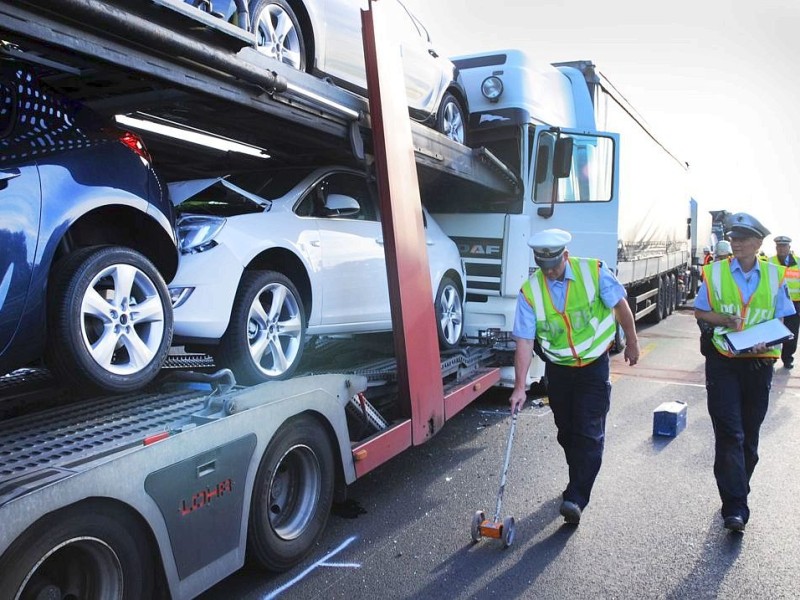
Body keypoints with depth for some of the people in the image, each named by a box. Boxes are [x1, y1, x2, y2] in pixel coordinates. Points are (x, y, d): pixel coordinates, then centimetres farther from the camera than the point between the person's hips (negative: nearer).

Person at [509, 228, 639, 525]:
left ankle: (575, 498, -7)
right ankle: (581, 482, 36)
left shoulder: (593, 271, -15)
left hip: (594, 366, -2)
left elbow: (620, 305, -1)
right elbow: (524, 341, -13)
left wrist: (632, 343, 7)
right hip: (558, 369, 3)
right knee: (567, 432, 14)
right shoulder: (530, 291, -12)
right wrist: (519, 386, -17)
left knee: (589, 433, -9)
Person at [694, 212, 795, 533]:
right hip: (722, 362, -2)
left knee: (749, 435, 13)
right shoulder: (715, 272, 1)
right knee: (730, 434, -8)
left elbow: (782, 321, 6)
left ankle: (737, 492, 32)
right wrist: (724, 320, -14)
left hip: (758, 363, 2)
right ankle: (735, 507, -7)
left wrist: (767, 341, -15)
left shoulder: (774, 275, 4)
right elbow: (700, 312, 6)